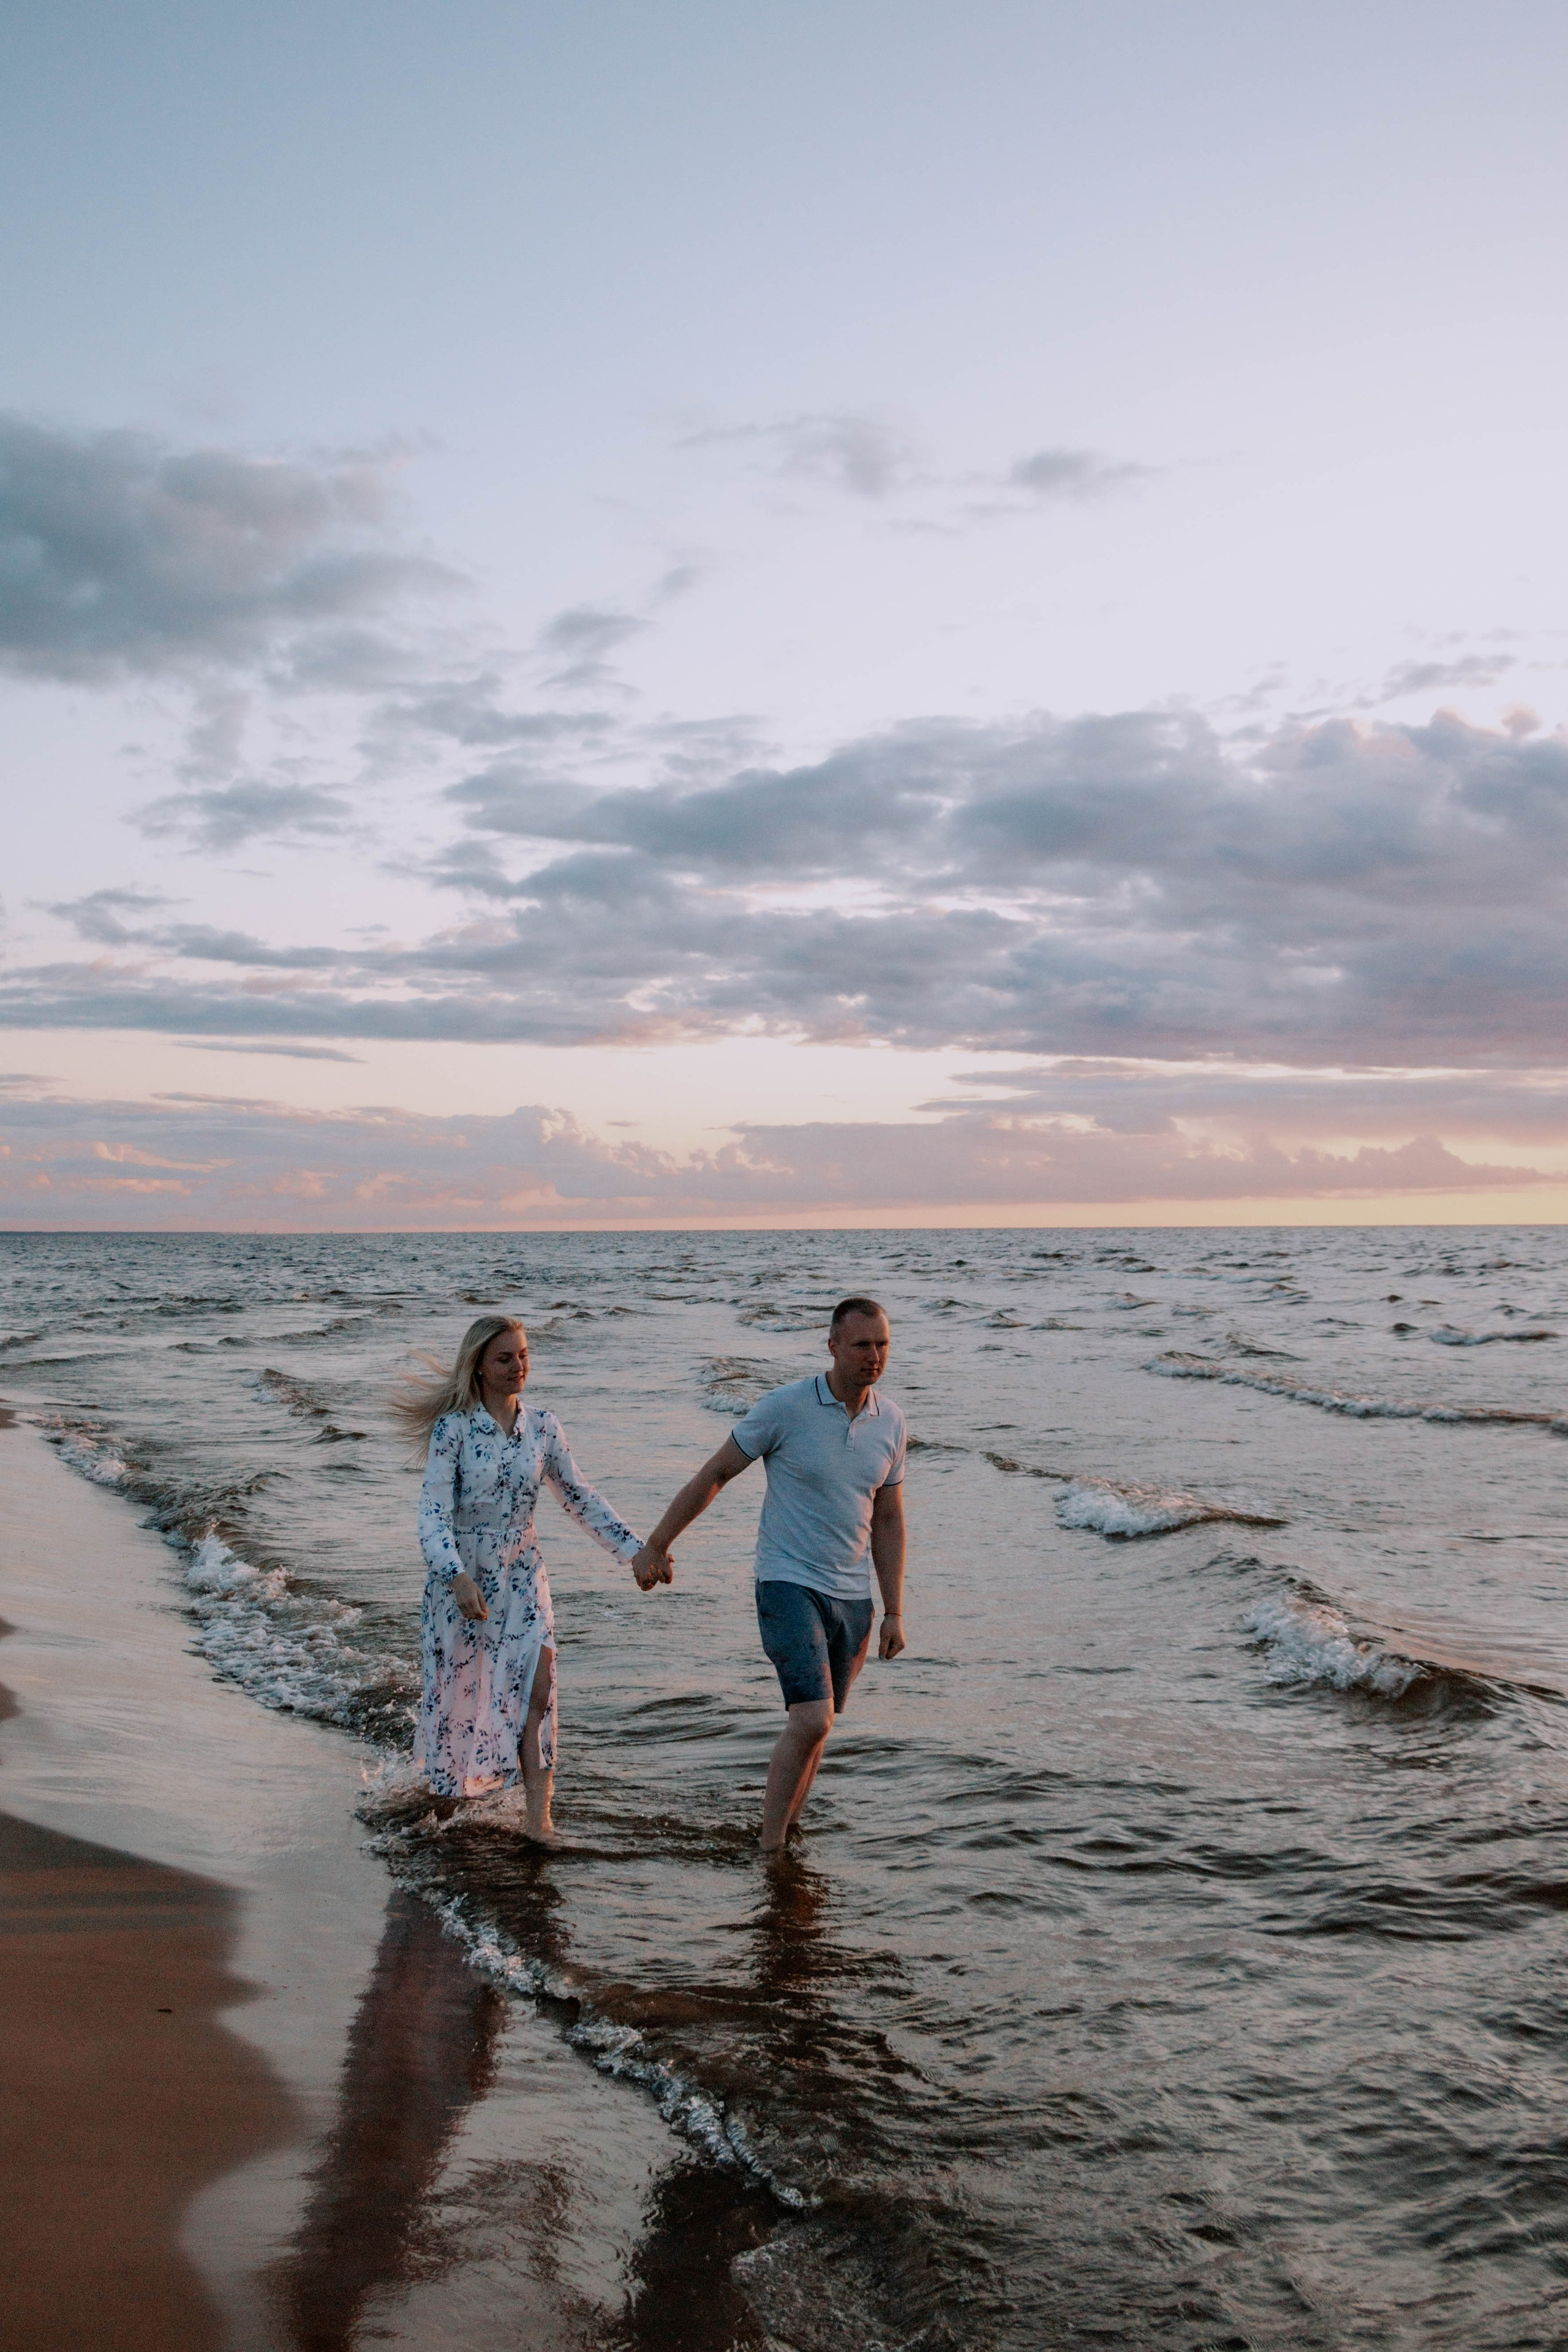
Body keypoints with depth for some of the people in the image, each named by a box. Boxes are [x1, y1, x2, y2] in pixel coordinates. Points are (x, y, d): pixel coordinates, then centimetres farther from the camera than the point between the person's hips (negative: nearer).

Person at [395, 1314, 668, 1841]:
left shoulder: (543, 1427, 0)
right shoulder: (454, 1428, -13)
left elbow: (581, 1499, 7)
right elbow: (433, 1513, -18)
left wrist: (635, 1550, 0)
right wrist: (459, 1579, -32)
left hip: (522, 1575, 3)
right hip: (459, 1576, -3)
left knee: (537, 1684, -13)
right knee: (457, 1689, 9)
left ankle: (537, 1815, -9)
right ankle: (445, 1781, 40)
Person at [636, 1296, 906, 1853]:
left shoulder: (890, 1421, 3)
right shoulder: (786, 1407, -13)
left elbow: (888, 1520, 11)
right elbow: (714, 1474, -4)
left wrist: (894, 1612, 9)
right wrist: (656, 1546, -1)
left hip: (851, 1598, 5)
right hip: (789, 1585, -5)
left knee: (815, 1726, 12)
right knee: (812, 1719, -18)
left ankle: (784, 1837, 28)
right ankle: (768, 1850, -5)